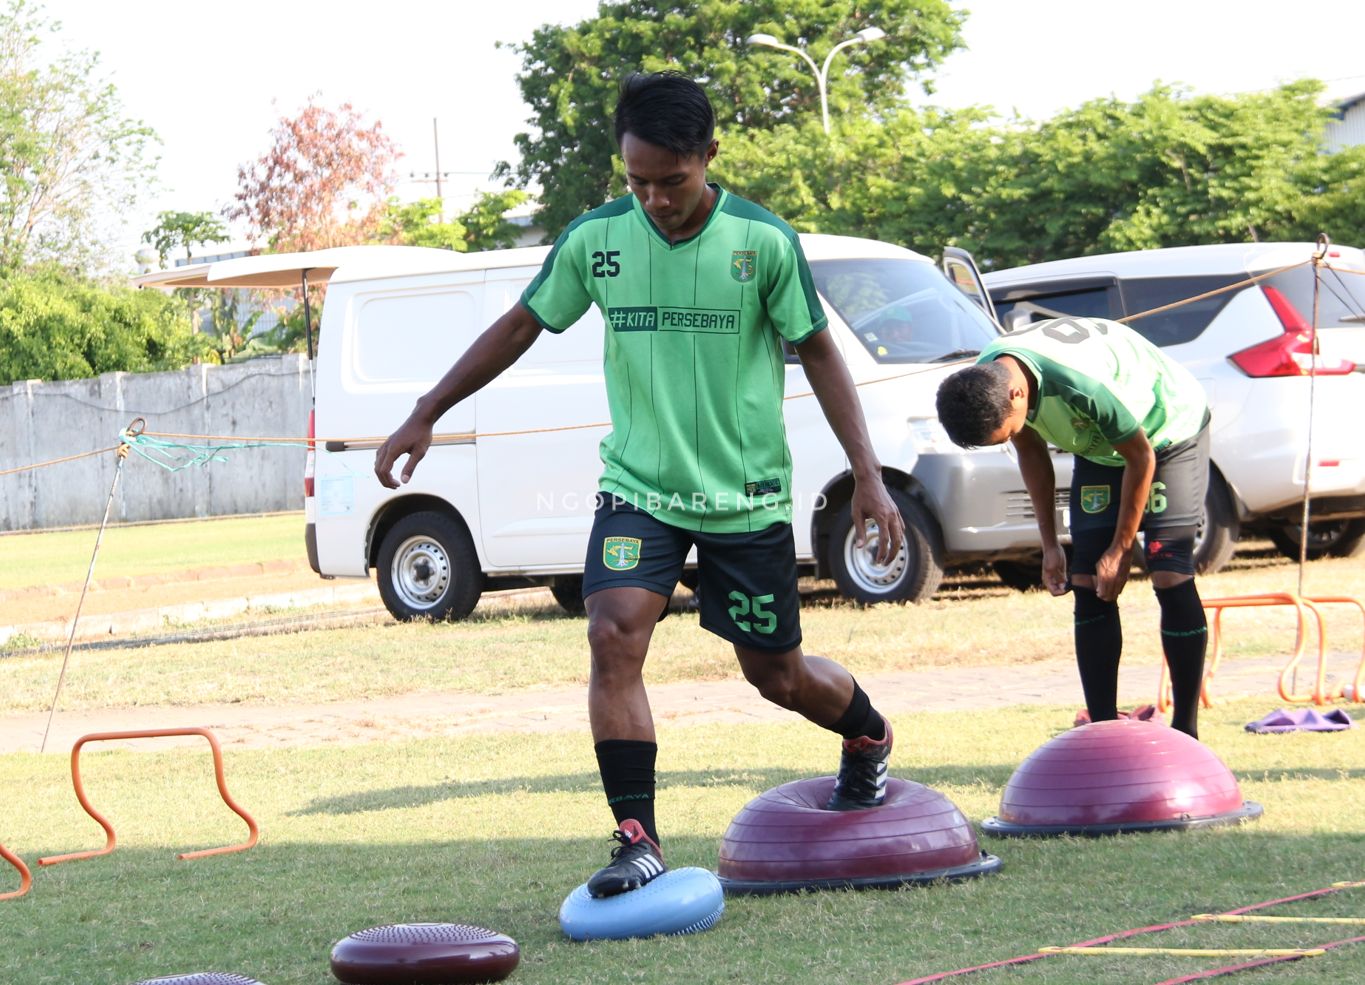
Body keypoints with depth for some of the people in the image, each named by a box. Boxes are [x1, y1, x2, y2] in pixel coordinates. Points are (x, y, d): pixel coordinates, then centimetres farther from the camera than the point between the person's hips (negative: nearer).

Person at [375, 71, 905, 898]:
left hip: (747, 496, -1)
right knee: (614, 635, -20)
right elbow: (522, 326, 8)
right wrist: (426, 417, 7)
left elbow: (818, 353, -2)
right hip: (638, 487, 2)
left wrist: (869, 478, -8)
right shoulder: (595, 239, -5)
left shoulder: (763, 241, -11)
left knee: (777, 674, 9)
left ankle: (870, 736, 43)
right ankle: (639, 839, -15)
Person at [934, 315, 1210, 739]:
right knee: (1088, 585, -4)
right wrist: (1050, 545, 1)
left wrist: (1121, 549, -16)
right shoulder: (984, 382, -21)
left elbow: (1141, 458, -25)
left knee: (1170, 577, -16)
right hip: (1098, 447, 6)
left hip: (1168, 434, -6)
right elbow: (1031, 452, 0)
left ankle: (1186, 732, -8)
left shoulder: (1082, 385, -42)